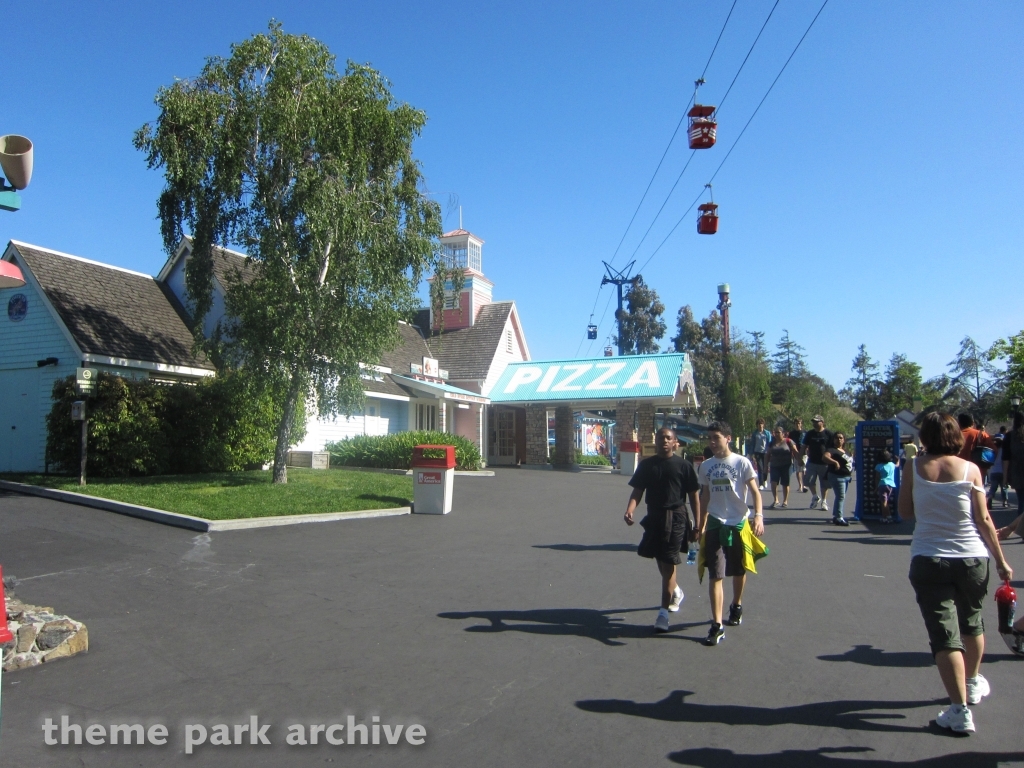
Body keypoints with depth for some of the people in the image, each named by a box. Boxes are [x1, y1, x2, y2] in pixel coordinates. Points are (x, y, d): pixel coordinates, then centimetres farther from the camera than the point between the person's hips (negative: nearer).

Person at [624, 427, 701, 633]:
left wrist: (697, 524, -3)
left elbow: (694, 496, -1)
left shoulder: (684, 466, -5)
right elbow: (637, 491, 1)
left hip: (676, 518, -4)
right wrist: (630, 509, -18)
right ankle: (675, 591, 46)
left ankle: (664, 612, 2)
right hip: (653, 517, 4)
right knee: (659, 559, 18)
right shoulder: (647, 464, 3)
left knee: (668, 563, -4)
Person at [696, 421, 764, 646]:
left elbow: (755, 492, -6)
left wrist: (759, 516, -20)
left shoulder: (742, 463, -5)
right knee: (715, 575, -6)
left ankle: (736, 606, 41)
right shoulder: (706, 466, 5)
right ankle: (717, 625, -5)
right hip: (715, 525, 2)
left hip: (739, 524, -2)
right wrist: (700, 526, 15)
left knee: (739, 571, 15)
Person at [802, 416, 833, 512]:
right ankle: (814, 496, 19)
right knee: (808, 480, -5)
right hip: (811, 462, 3)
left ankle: (823, 501, 20)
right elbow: (804, 447, 11)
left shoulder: (828, 434, -3)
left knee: (823, 483, 5)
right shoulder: (809, 434, 6)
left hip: (824, 463, -3)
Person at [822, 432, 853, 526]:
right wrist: (835, 462, -48)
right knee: (841, 496, -12)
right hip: (837, 476, -9)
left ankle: (836, 516, 25)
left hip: (847, 477, 9)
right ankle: (838, 518, -10)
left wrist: (850, 473, 19)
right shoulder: (832, 450, -13)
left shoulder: (845, 451, 15)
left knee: (841, 497, 15)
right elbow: (825, 457, -33)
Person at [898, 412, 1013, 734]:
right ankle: (973, 683, 45)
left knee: (944, 634, 1)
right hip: (972, 558, 2)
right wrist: (1001, 561, 4)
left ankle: (960, 708, -5)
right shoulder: (970, 469, -5)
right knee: (972, 622, 25)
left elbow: (905, 511, 2)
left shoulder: (914, 467, -5)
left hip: (927, 560, -2)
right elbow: (984, 520, -4)